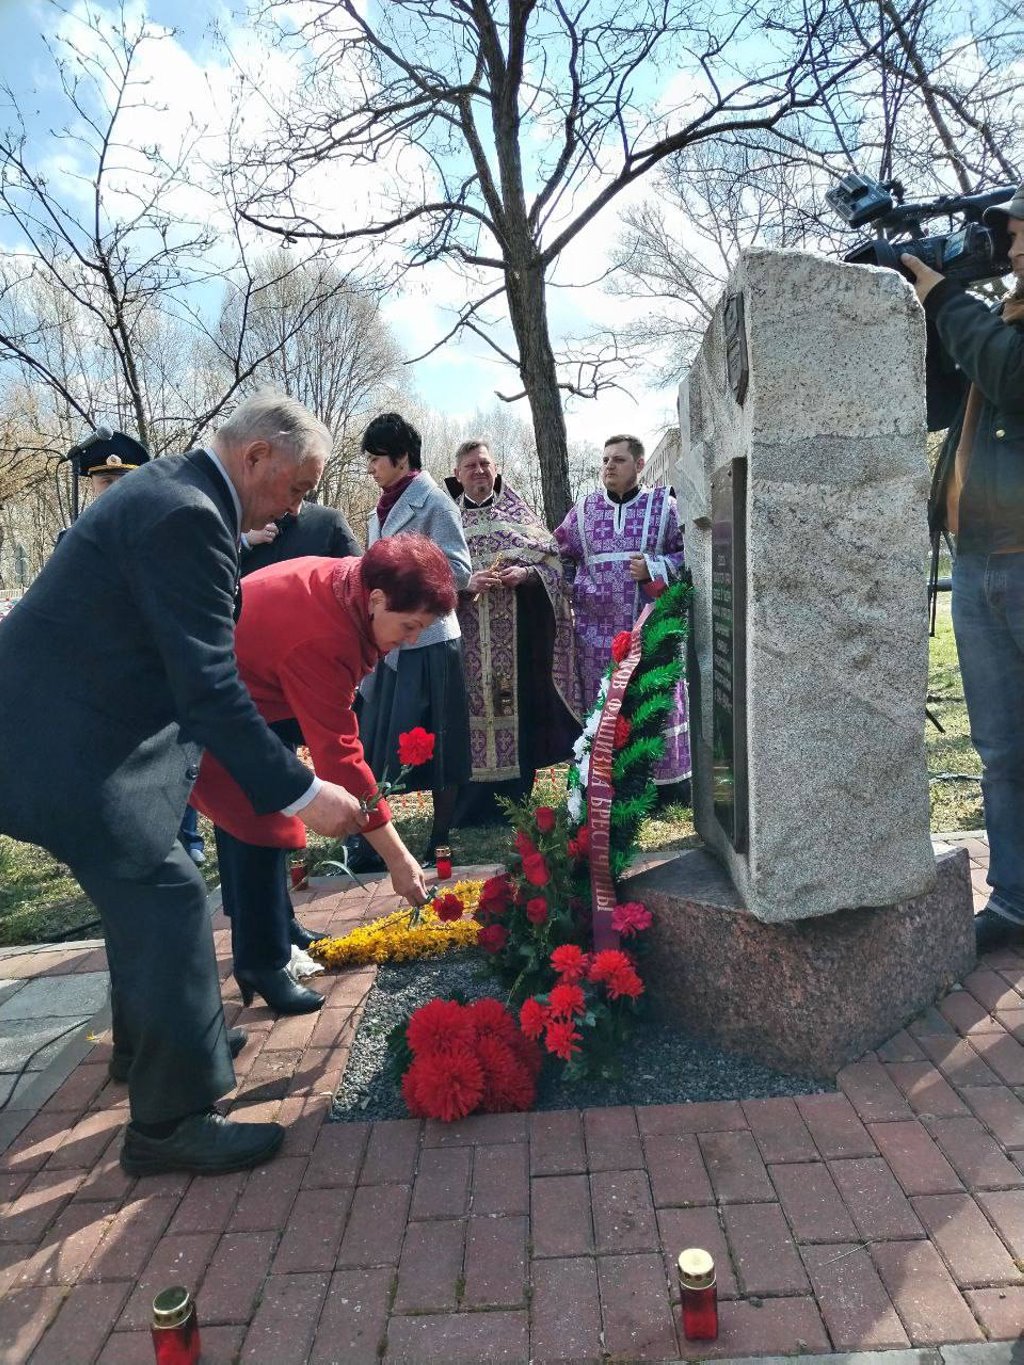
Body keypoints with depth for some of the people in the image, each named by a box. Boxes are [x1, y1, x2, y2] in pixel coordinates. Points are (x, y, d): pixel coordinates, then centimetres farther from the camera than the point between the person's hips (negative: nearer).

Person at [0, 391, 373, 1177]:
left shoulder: (173, 491, 10)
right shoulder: (186, 517, -23)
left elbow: (195, 653, 18)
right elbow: (210, 685, -27)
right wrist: (300, 791, -24)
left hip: (75, 725, 11)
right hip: (70, 747, -11)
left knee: (142, 884, 23)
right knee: (169, 901, -7)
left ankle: (147, 1040, 43)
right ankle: (170, 1119, 8)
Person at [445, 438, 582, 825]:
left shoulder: (519, 513, 13)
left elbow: (552, 560, 8)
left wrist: (526, 573, -12)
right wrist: (465, 584, -15)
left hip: (516, 634, 1)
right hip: (467, 637, 0)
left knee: (516, 705, 0)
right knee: (470, 709, -4)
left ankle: (515, 799, 12)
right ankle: (470, 804, 5)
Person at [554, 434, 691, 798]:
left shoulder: (664, 505, 3)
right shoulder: (584, 509, 11)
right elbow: (559, 557, 15)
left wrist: (654, 568, -12)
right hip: (598, 630, 2)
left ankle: (669, 781, 16)